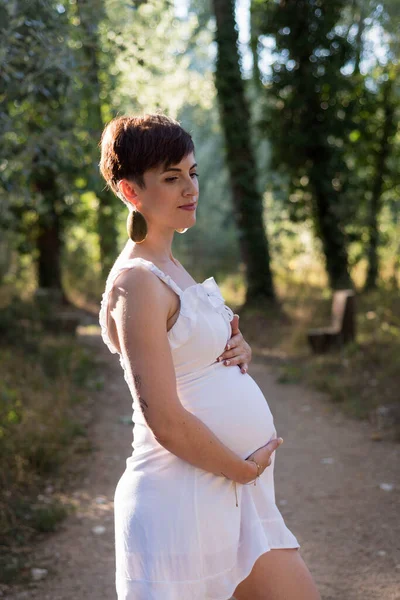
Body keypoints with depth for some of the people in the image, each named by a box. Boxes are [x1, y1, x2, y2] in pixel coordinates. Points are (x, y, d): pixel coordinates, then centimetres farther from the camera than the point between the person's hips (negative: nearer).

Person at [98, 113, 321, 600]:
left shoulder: (170, 268, 12)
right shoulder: (138, 281, -17)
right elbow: (166, 421, -22)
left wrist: (236, 352, 2)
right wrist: (244, 467, -10)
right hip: (180, 499, -9)